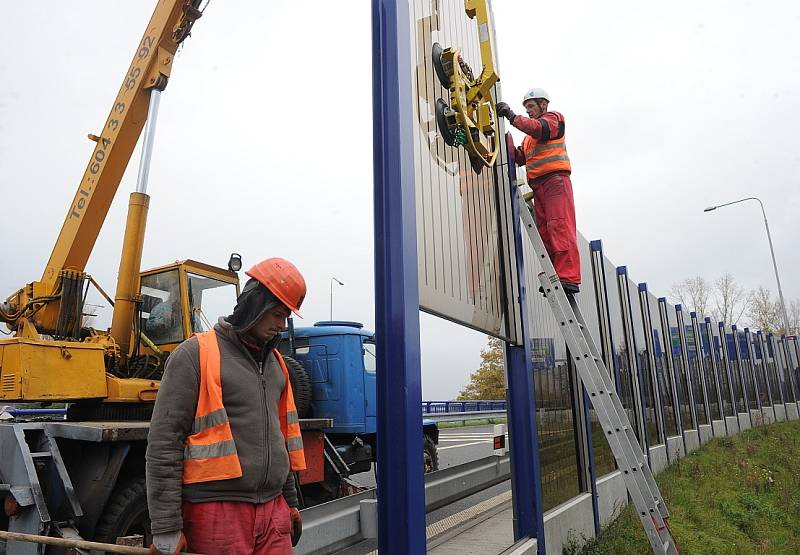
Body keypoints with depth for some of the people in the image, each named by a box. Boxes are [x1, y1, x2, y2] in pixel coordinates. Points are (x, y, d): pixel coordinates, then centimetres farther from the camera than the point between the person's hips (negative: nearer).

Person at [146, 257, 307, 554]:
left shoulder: (274, 362, 13)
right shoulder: (196, 354, -8)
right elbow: (163, 443, -11)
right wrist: (166, 528, -12)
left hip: (274, 510, 6)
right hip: (217, 512, -6)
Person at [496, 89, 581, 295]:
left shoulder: (553, 118, 11)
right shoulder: (529, 134, 32)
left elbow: (540, 128, -12)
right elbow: (521, 158, 20)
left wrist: (512, 116, -10)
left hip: (555, 178, -8)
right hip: (538, 185, 8)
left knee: (560, 227, -18)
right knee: (544, 232, -1)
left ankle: (569, 277, -25)